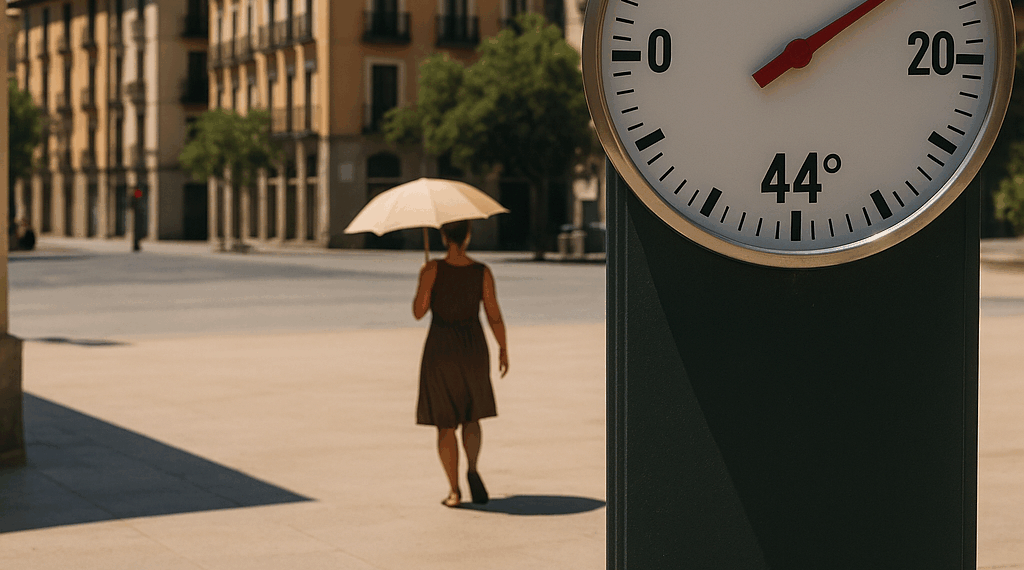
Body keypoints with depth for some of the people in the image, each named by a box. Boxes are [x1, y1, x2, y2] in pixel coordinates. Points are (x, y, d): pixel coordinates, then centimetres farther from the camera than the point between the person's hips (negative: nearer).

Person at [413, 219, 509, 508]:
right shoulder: (482, 273, -7)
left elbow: (419, 311, -11)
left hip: (440, 351, -2)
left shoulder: (432, 270, -13)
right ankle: (472, 468, -6)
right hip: (473, 349, 2)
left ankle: (454, 490, 7)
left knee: (445, 422, 10)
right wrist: (503, 349, 10)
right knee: (471, 416, 20)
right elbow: (494, 316, -3)